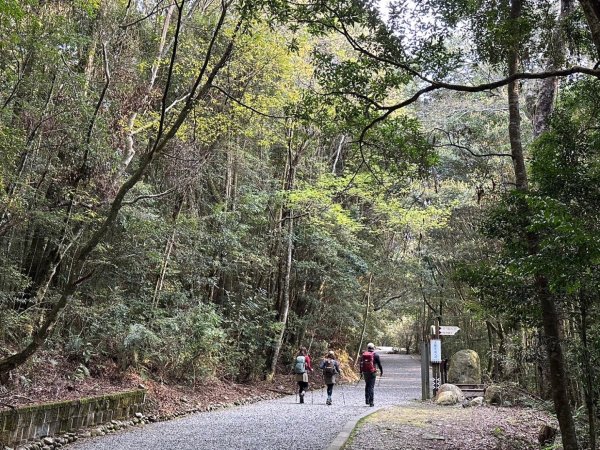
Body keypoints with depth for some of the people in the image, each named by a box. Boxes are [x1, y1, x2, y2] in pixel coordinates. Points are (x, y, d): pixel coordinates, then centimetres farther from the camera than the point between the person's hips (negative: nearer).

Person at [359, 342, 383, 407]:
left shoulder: (363, 354, 6)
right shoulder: (375, 355, -5)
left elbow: (361, 364, 11)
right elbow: (379, 364, -2)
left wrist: (361, 372, 20)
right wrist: (381, 371, 11)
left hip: (365, 372, 4)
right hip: (372, 373, -4)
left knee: (367, 385, 20)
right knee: (371, 387, -1)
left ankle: (367, 400, 19)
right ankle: (371, 402, -2)